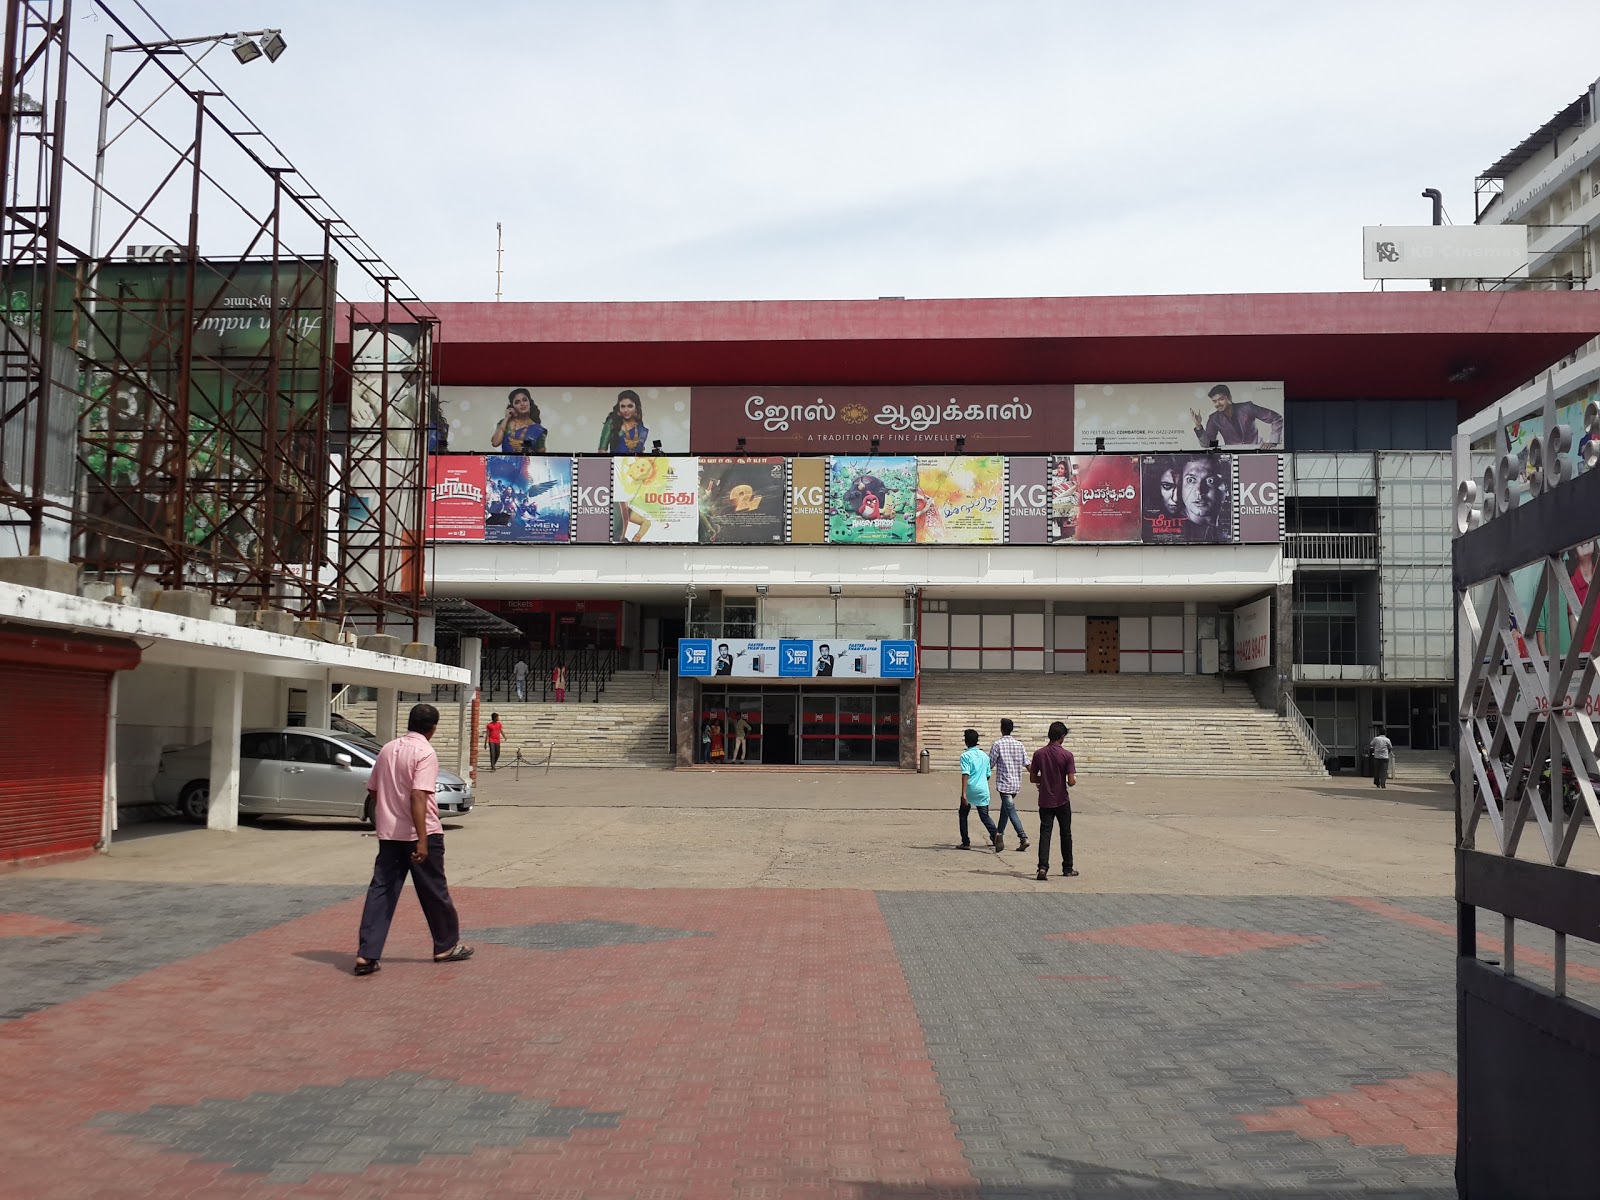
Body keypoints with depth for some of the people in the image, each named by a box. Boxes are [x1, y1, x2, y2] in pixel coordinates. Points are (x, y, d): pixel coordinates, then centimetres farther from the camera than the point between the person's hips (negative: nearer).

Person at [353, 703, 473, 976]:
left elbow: (373, 793, 16)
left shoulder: (388, 749, 10)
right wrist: (423, 839, -26)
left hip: (388, 834, 6)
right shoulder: (425, 752, -13)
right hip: (419, 834, -6)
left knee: (381, 891, 3)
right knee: (434, 891, 9)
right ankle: (447, 946, 22)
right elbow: (418, 796, -23)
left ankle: (367, 954, -5)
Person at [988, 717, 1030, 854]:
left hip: (1004, 784, -6)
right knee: (1005, 809, 20)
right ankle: (1000, 836, 29)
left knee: (1011, 811, -8)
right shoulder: (1019, 745, 6)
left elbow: (990, 765, -7)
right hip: (1016, 783, 6)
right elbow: (1027, 765, 3)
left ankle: (1023, 838, -20)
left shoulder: (998, 744, -10)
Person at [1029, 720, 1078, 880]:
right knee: (1066, 834, 14)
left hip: (1045, 801, 2)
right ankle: (1068, 868, 24)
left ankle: (1043, 867, -15)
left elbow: (1033, 778, 1)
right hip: (1062, 801, -2)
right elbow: (1071, 782, -15)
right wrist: (1073, 782, 7)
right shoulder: (1067, 755, -12)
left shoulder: (1039, 754, -3)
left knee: (1045, 833, 1)